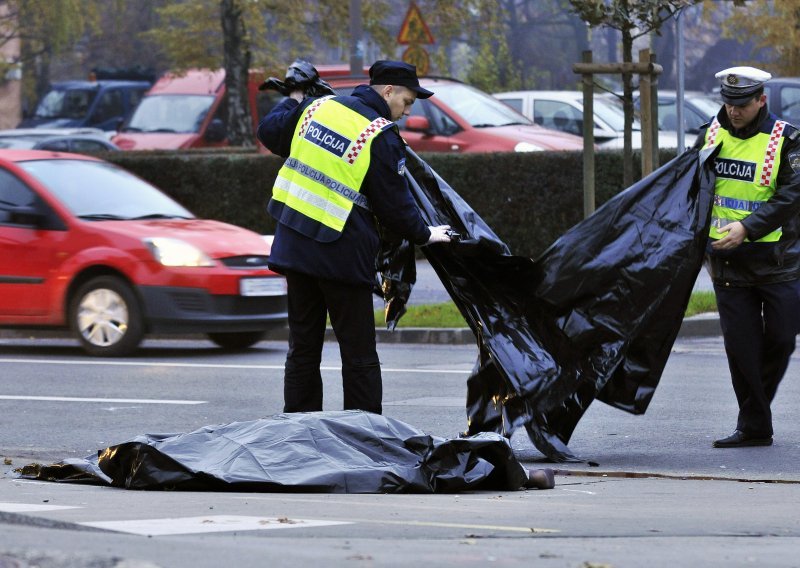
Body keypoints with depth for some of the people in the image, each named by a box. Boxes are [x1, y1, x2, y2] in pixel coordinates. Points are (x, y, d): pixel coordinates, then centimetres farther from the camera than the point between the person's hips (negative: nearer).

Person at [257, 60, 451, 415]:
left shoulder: (317, 107, 6)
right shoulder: (382, 138, -11)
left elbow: (269, 132, 20)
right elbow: (395, 206, -7)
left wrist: (293, 100, 38)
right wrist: (424, 235, 10)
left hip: (294, 247, 6)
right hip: (342, 253, -6)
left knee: (303, 346, 12)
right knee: (359, 353, 2)